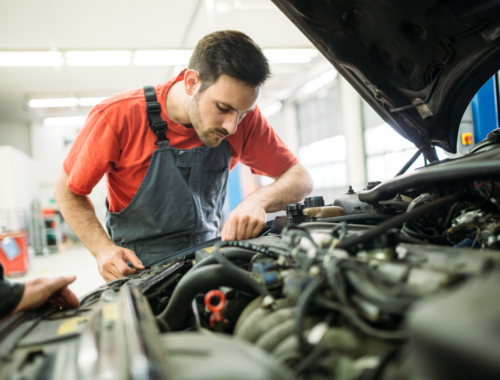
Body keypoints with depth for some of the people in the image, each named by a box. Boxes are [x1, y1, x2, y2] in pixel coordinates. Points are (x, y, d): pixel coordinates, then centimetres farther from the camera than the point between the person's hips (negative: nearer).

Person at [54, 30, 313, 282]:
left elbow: (301, 179, -5)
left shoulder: (244, 118, -11)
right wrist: (104, 249, -21)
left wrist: (258, 201, -26)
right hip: (139, 270, -1)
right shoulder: (117, 117, -18)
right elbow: (68, 191, -5)